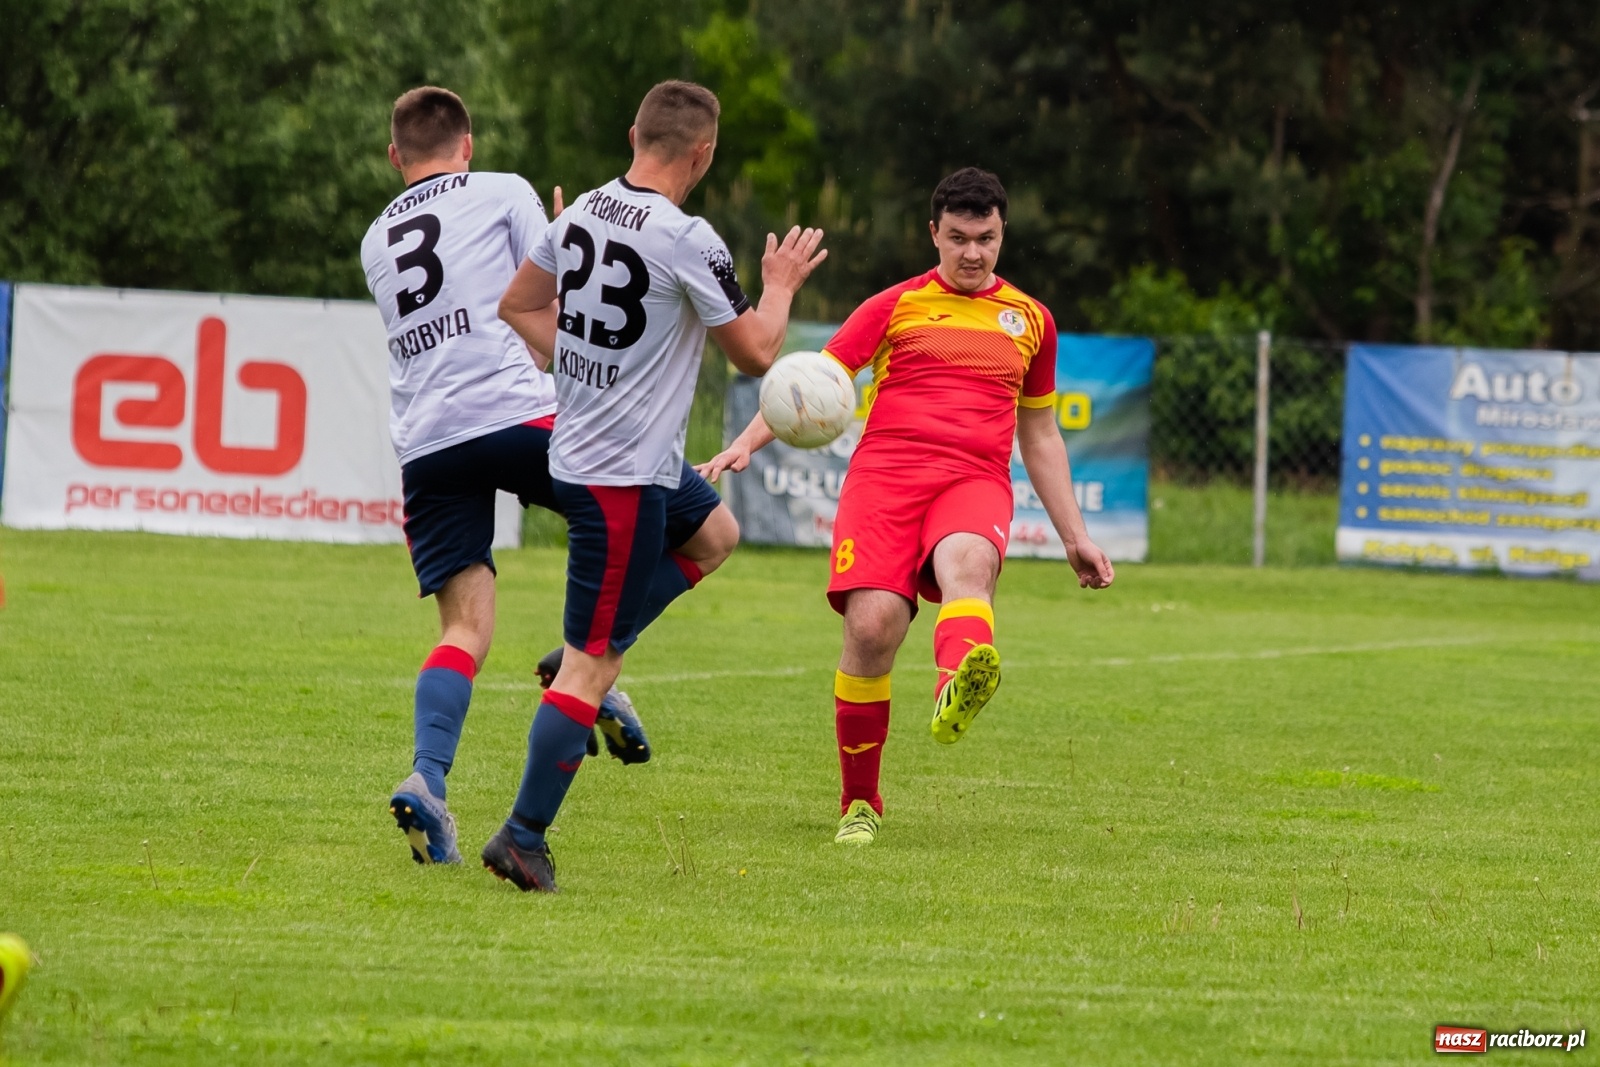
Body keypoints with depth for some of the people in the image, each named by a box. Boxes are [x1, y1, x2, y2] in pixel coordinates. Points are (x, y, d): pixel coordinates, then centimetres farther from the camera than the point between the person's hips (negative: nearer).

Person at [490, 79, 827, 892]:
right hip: (625, 476, -9)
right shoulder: (687, 241, -21)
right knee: (592, 666, -4)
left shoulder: (584, 211, 3)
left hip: (577, 445, 9)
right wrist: (779, 286, 7)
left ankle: (589, 654, 21)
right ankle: (523, 839, -3)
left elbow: (519, 305, 16)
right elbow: (756, 352, -11)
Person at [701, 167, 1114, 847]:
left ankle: (957, 693, -70)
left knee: (967, 561, -36)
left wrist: (1075, 537, 28)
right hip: (885, 472, 0)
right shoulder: (896, 307, 14)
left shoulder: (1029, 320, 23)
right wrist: (745, 444, -9)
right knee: (872, 625, -20)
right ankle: (858, 804, 0)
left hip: (975, 479, 1)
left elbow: (1040, 437, 31)